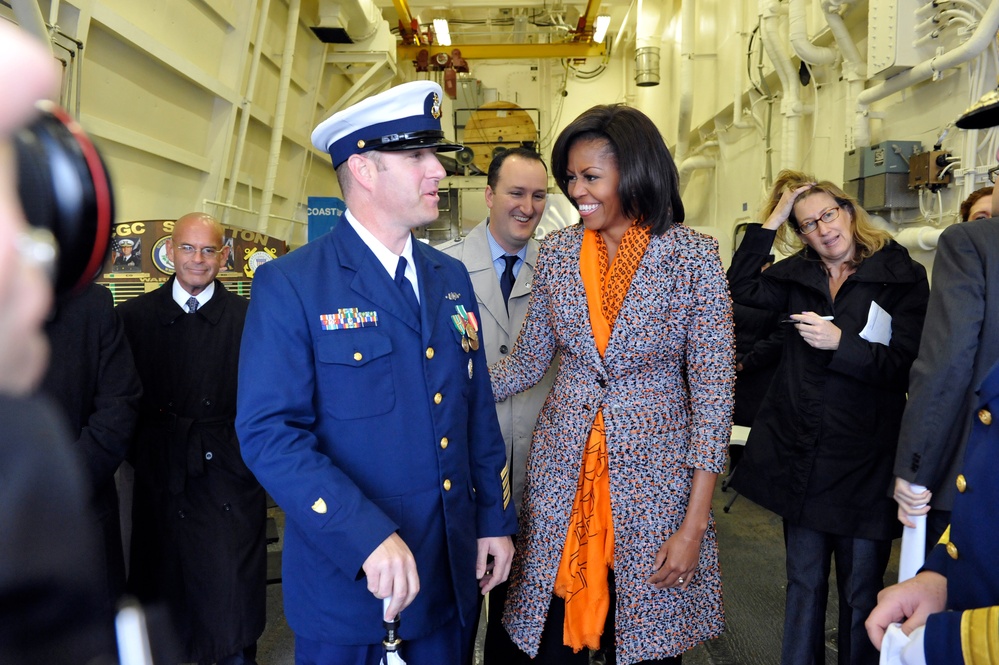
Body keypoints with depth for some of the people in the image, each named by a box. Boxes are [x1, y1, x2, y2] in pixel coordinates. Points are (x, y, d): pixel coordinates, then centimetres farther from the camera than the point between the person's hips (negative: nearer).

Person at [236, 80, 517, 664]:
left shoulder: (452, 278, 7)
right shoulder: (291, 285, -12)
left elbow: (479, 411, 10)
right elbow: (269, 432, -18)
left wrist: (495, 520, 9)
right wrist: (369, 539, -25)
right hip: (351, 585, -5)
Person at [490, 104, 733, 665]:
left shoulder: (693, 255, -8)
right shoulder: (559, 252, 2)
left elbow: (713, 390, -8)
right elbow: (528, 363, 8)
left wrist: (695, 523, -11)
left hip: (653, 469, -3)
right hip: (563, 471, 3)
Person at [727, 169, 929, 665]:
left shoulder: (903, 276, -4)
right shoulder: (799, 275, 7)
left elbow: (908, 364, -9)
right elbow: (741, 288, -8)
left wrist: (841, 342, -20)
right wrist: (770, 222, -8)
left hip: (864, 461, -3)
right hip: (800, 456, 3)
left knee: (861, 591, 11)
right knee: (804, 582, 17)